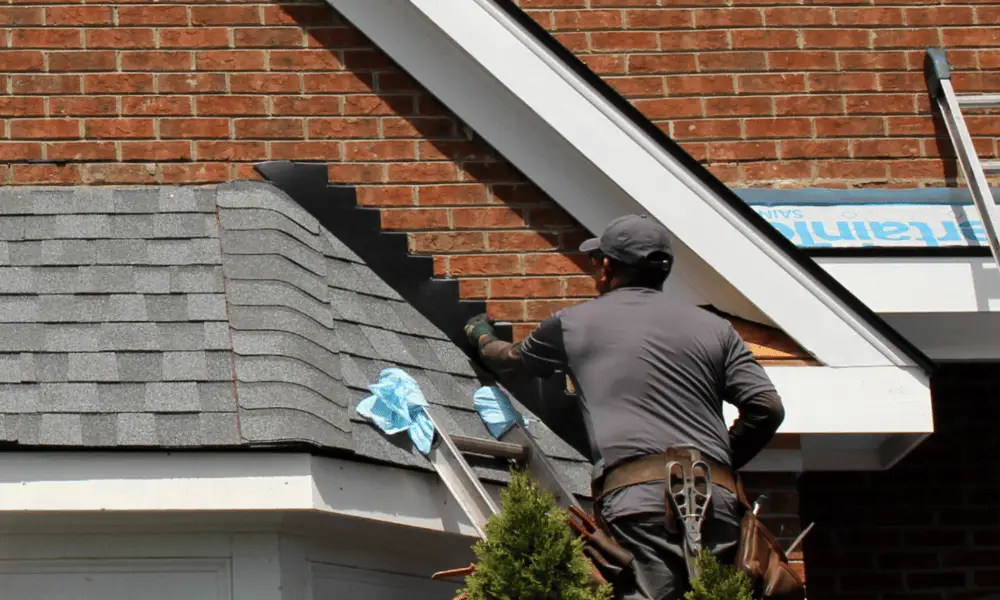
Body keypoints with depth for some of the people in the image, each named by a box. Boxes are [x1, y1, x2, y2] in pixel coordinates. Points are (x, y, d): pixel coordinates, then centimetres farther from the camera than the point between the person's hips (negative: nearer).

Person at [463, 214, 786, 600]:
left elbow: (511, 361, 38)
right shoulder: (713, 327, 20)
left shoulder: (574, 324, 18)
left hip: (637, 497, -3)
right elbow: (767, 408, 11)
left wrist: (482, 337, 61)